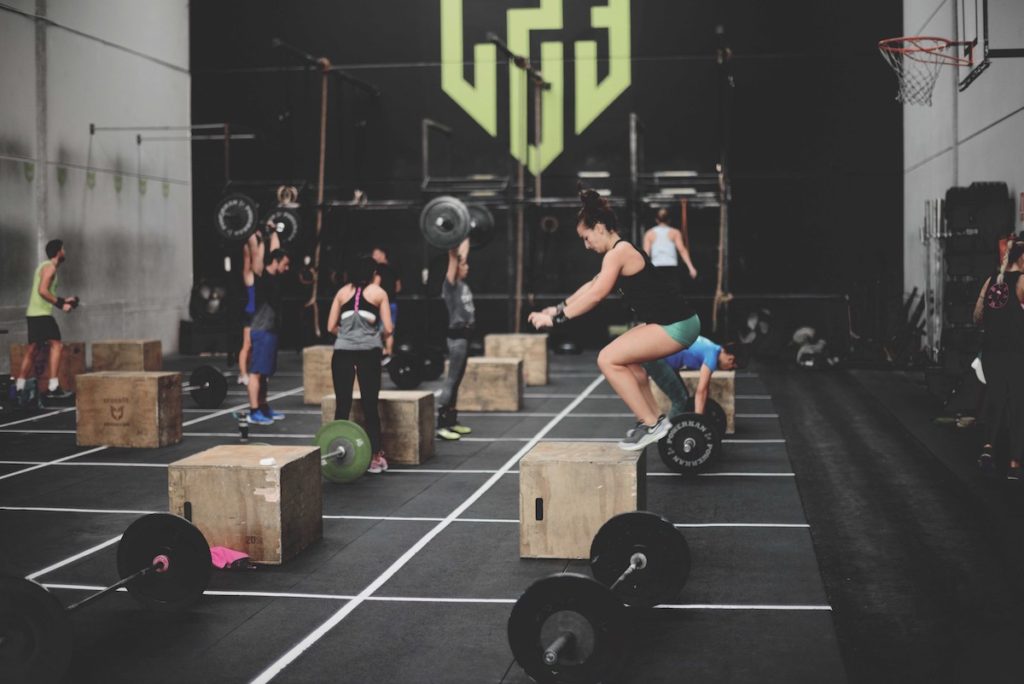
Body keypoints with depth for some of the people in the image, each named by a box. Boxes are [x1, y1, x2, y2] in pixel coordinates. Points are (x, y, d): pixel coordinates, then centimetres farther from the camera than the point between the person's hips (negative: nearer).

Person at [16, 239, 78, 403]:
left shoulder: (45, 266, 21)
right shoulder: (50, 267, -10)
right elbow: (43, 290, -22)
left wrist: (63, 300, 22)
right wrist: (60, 305, -18)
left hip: (33, 313, 10)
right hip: (42, 314, -10)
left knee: (31, 350, 13)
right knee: (56, 345, -11)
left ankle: (19, 387, 15)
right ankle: (53, 387, -17)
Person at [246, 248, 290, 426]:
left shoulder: (273, 277, 13)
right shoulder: (262, 275, -11)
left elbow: (275, 251, 26)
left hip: (270, 331, 9)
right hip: (262, 332, -9)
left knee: (265, 373, 15)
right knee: (256, 372, -8)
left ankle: (263, 407, 23)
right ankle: (254, 412, -8)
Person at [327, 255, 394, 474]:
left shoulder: (342, 292, 14)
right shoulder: (379, 293, 8)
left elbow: (331, 327, 10)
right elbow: (388, 329, 2)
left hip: (343, 352, 2)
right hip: (368, 353, -2)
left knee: (342, 406, 4)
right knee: (370, 405, 3)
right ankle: (375, 457, 6)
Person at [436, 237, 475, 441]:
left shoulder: (462, 284, 11)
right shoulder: (451, 285, -12)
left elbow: (462, 255, 22)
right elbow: (453, 258, -22)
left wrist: (466, 237, 28)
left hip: (465, 336, 9)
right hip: (457, 336, -9)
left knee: (457, 381, 13)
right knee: (452, 380, -8)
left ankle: (451, 421, 19)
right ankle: (440, 424, -7)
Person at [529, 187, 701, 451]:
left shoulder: (617, 253, -14)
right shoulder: (623, 251, 17)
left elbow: (595, 295, -18)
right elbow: (592, 285, 27)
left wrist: (556, 318, -12)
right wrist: (560, 307, 29)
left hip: (675, 326, -11)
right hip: (674, 321, 11)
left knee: (608, 359, -11)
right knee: (625, 358, 27)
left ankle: (651, 424, -5)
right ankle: (655, 419, 29)